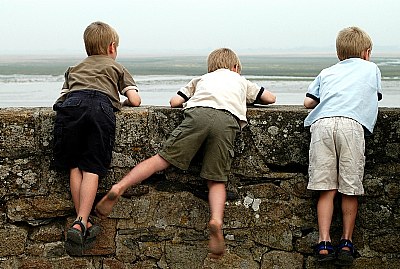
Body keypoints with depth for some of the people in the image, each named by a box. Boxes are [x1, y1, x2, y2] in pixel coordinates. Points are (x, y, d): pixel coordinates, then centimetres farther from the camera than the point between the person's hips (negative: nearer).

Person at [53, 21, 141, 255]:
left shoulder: (74, 68, 40)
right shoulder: (117, 67, 33)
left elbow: (64, 96, 31)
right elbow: (135, 100, 22)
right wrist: (122, 101, 43)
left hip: (71, 104, 2)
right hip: (101, 107, -2)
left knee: (75, 166, 9)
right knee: (92, 169, -5)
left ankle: (82, 222, 4)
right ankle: (81, 223, -17)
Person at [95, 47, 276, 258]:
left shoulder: (201, 79, 39)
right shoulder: (241, 80, 39)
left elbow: (174, 102, 28)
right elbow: (270, 98, 43)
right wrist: (248, 98, 60)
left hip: (199, 113, 0)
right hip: (228, 120, 0)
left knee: (163, 158, 1)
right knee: (216, 180, 2)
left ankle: (119, 187, -14)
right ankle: (216, 219, -24)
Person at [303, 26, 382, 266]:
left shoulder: (327, 72, 33)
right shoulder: (372, 68, 30)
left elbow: (308, 102, 29)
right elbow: (375, 98, 42)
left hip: (322, 123, 2)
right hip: (352, 124, -2)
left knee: (326, 187, 1)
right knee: (350, 189, 5)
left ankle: (324, 242, -5)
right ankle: (347, 242, 9)